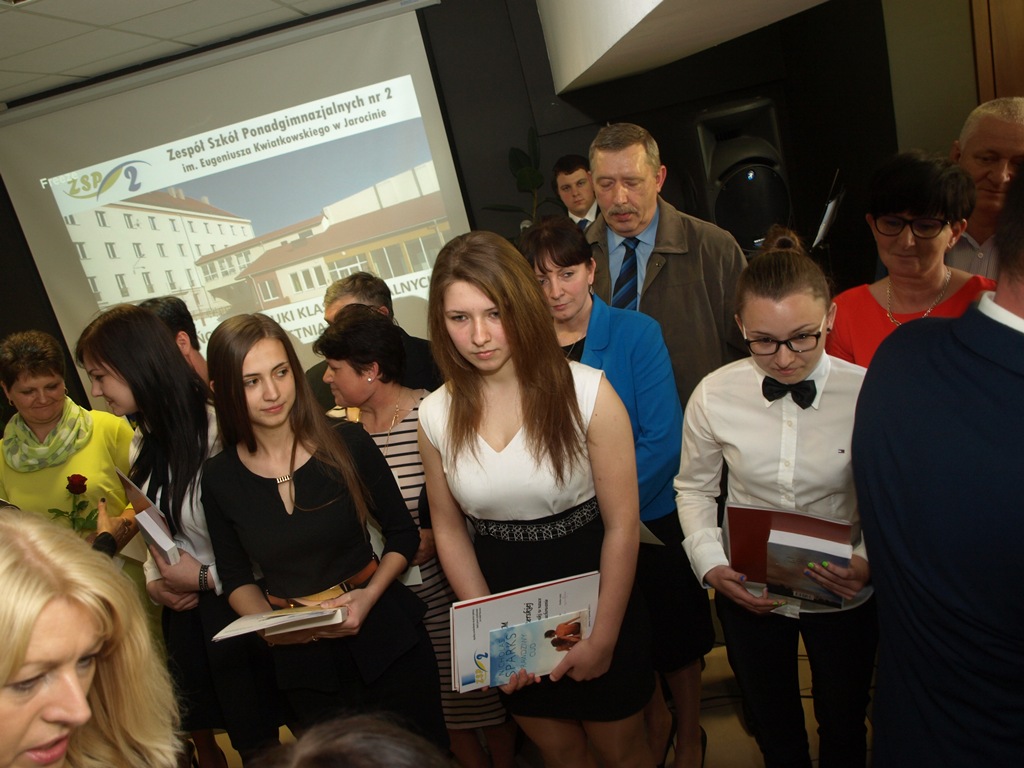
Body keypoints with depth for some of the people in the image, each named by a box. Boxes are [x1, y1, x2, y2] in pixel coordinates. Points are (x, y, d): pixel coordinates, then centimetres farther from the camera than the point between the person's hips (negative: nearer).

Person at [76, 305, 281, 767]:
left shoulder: (219, 433, -23)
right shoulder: (143, 445, 7)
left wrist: (206, 578, -16)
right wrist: (154, 580, 0)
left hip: (238, 612, -8)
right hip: (183, 613, 8)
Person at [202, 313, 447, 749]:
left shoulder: (347, 444, -13)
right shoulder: (220, 479, -7)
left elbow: (403, 535, -2)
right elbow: (236, 578, 6)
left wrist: (369, 596, -16)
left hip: (383, 631, -1)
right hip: (301, 657, 1)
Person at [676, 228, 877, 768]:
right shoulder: (715, 395, -16)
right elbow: (694, 487, -1)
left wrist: (869, 562, -24)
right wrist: (711, 564, -12)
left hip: (843, 595, -1)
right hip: (748, 592, 1)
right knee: (772, 724, 27)